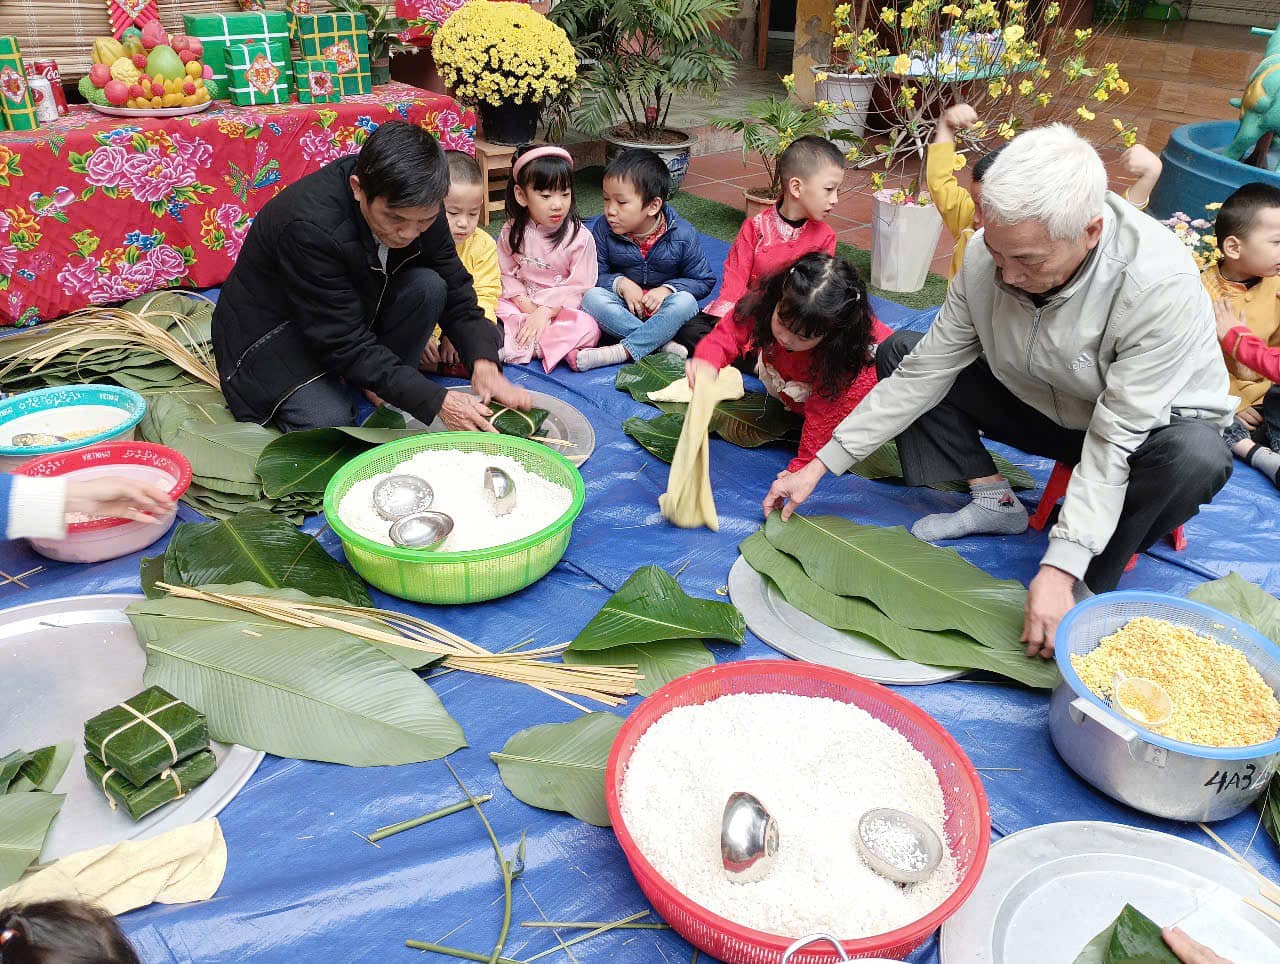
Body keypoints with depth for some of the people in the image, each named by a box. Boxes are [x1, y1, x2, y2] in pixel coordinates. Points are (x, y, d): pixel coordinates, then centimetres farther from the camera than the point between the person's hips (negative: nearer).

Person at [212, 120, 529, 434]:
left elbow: (454, 288, -8)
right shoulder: (309, 226, -35)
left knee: (428, 286, -21)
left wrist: (484, 363, -25)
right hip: (275, 334, -6)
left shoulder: (416, 206, -17)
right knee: (329, 422, -30)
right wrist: (436, 401, -37)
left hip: (356, 315, 6)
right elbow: (344, 342, -33)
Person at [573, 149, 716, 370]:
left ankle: (620, 352, -38)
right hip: (623, 308, 2)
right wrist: (621, 283, -22)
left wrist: (667, 289, -20)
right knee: (591, 297, -28)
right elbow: (595, 275, -2)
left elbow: (704, 281, -5)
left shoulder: (683, 235, -12)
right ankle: (663, 344, -32)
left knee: (685, 301, -34)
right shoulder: (603, 228, -8)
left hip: (662, 309, -1)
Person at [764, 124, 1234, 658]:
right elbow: (925, 372, -15)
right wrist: (821, 465, -17)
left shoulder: (1162, 286, -36)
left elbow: (1116, 440, -34)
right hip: (1043, 404, 5)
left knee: (1196, 456, -39)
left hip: (1151, 420, -4)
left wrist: (1059, 568, -39)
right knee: (901, 354, -5)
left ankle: (1087, 590, -16)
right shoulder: (988, 253, -21)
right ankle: (994, 499, -1)